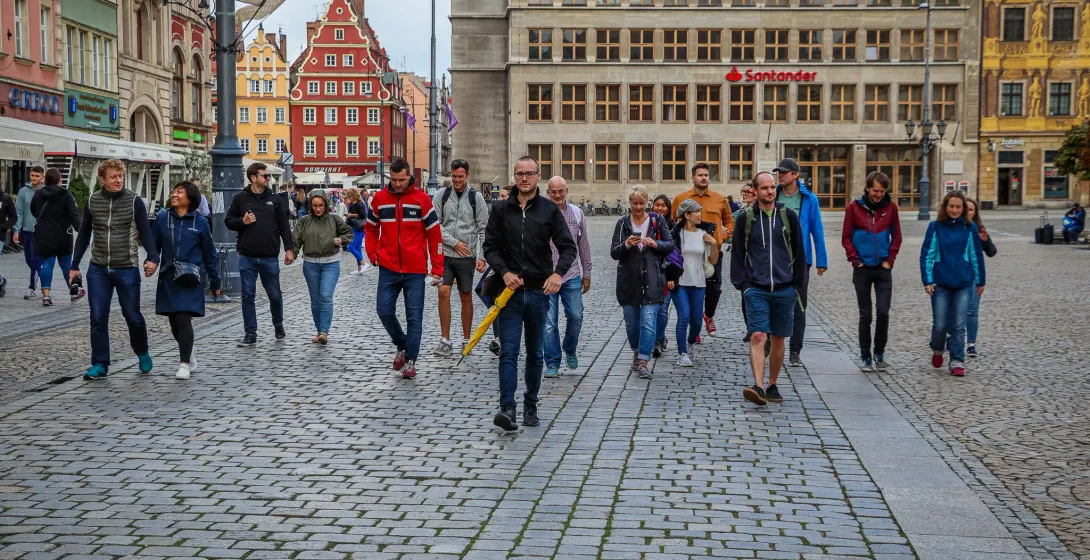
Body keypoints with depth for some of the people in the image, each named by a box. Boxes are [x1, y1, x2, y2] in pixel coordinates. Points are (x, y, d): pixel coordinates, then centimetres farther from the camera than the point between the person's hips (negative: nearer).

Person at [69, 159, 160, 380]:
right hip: (98, 270, 3)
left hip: (127, 269, -2)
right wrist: (74, 266, 11)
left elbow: (145, 232, -4)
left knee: (132, 316, 4)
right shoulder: (92, 201, 5)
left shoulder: (134, 201, -4)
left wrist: (152, 258, -20)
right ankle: (99, 365, 10)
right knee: (98, 318, 2)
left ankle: (143, 353, 28)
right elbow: (84, 235, 12)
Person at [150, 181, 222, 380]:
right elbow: (154, 245, 7)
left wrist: (215, 282, 7)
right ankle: (187, 352, 34)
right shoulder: (163, 219, 3)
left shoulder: (200, 222, -1)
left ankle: (184, 363, -4)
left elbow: (209, 254, 4)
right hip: (168, 279, 3)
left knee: (184, 319, -11)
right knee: (174, 322, 10)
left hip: (191, 280, -3)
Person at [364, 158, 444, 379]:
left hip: (415, 269, -2)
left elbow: (434, 234, -1)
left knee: (414, 317, 1)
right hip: (388, 268, 2)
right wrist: (373, 254, 4)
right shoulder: (379, 198, 3)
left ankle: (410, 360, 12)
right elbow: (370, 228, 17)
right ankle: (402, 346, 24)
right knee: (384, 311, 0)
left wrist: (437, 267, -4)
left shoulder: (422, 199, -4)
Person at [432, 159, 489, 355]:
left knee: (466, 297, 8)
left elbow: (483, 229, -1)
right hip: (444, 253, 0)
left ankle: (466, 340, 18)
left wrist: (482, 256, -9)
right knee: (443, 293, -9)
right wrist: (454, 242, -11)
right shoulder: (441, 195, 1)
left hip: (467, 256, 0)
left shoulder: (476, 198, 0)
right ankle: (445, 341, -1)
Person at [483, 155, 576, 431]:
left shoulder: (550, 210, 3)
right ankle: (507, 409, -15)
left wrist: (558, 273, -17)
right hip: (510, 291, -1)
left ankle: (531, 406, 24)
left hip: (539, 291, 1)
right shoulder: (500, 210, 4)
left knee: (535, 353, 11)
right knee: (508, 352, -10)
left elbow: (568, 247, 1)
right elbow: (490, 247, 5)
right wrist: (504, 272, -12)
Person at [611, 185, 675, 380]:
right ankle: (636, 352, 35)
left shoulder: (657, 221, 4)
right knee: (631, 322, 12)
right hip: (628, 281, 2)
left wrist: (656, 244, -15)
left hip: (651, 280, -2)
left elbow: (671, 245, 5)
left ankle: (643, 362, -8)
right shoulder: (623, 223, 5)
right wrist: (626, 245, -19)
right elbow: (613, 253, 1)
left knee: (648, 322, -11)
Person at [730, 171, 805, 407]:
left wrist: (797, 284, 6)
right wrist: (742, 284, -2)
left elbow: (798, 252, 9)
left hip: (784, 290, 2)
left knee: (778, 340, 8)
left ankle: (772, 386, 21)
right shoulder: (746, 218, 3)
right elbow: (737, 253, 5)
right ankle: (758, 387, -20)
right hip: (756, 289, -2)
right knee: (757, 337, -13)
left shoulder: (788, 216, 5)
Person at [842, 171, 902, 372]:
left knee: (883, 312, -6)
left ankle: (879, 353, 11)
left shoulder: (890, 207, 2)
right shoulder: (854, 207, -2)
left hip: (883, 269, 1)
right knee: (865, 315, 4)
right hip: (862, 270, -1)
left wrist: (890, 260, 0)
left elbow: (896, 236, 8)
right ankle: (866, 357, 12)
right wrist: (855, 260, -6)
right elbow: (846, 237, 1)